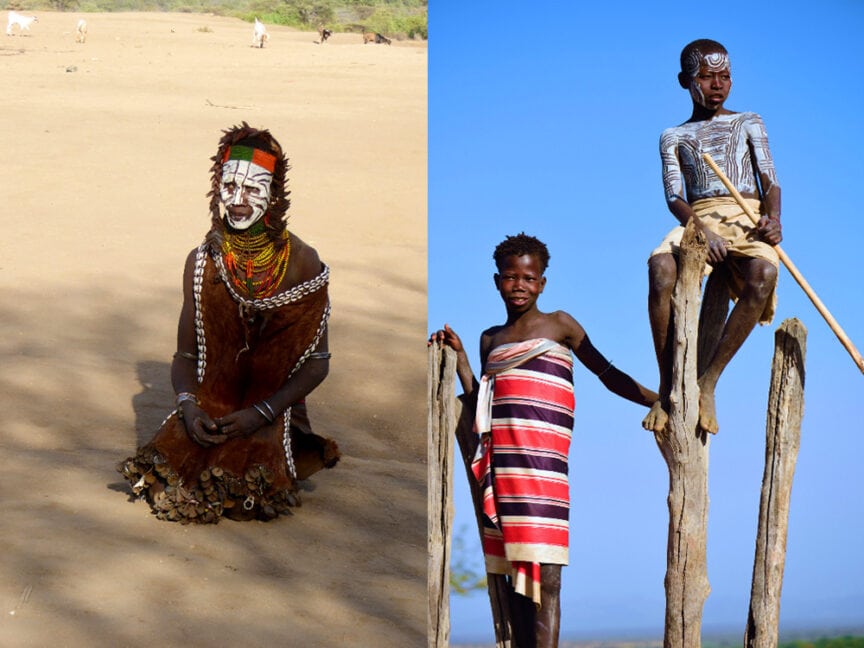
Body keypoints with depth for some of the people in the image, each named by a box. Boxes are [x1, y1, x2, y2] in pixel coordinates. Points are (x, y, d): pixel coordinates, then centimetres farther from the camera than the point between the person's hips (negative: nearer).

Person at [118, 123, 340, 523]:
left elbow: (317, 362, -5)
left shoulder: (302, 263, -8)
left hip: (275, 412, -2)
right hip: (210, 411, 2)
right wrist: (188, 406, -19)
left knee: (244, 493, -25)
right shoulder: (202, 262, 0)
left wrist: (260, 412, -17)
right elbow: (185, 356, 3)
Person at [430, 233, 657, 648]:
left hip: (543, 458, -5)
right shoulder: (491, 340, 22)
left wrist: (658, 401, 3)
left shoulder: (558, 325, 10)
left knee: (545, 575, -12)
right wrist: (458, 355, 17)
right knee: (515, 573, 4)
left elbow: (607, 374, 11)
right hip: (502, 465, 5)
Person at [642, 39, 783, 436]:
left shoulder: (749, 124, 20)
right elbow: (674, 198, 4)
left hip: (748, 217, 0)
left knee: (763, 273, -37)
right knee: (661, 267, -36)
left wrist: (773, 218, -15)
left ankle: (708, 381, -33)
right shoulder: (674, 137, 18)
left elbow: (770, 183, 9)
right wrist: (702, 230, -18)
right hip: (698, 220, 0)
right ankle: (668, 387, -30)